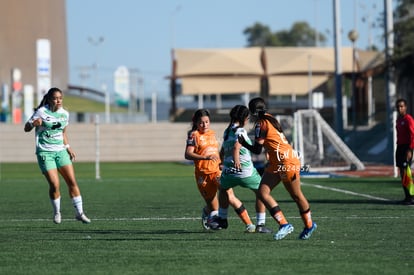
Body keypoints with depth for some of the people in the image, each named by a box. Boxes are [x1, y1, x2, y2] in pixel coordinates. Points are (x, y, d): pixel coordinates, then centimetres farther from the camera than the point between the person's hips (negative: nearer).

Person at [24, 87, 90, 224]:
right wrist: (34, 123, -26)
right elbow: (26, 128, -5)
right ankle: (56, 212, 11)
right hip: (45, 152, -5)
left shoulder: (64, 114, 8)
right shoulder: (41, 112, -8)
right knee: (55, 185, -11)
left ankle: (79, 212, 5)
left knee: (72, 181, -4)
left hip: (60, 151, 5)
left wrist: (68, 147, 16)